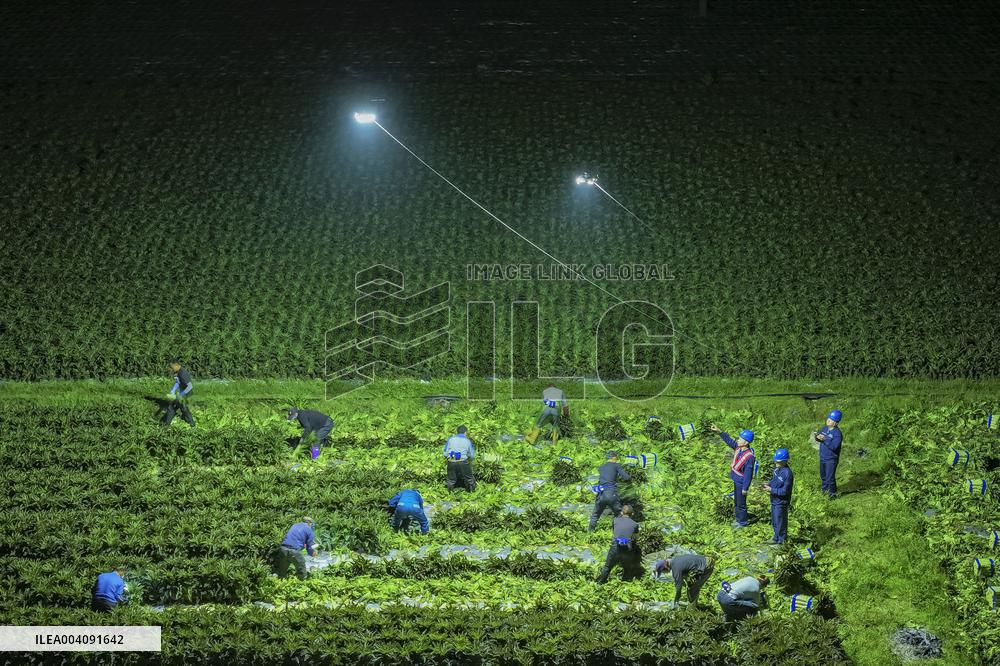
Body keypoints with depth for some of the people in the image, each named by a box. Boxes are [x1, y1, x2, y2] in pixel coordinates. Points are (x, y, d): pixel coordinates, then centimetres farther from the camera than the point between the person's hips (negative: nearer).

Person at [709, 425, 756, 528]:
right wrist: (719, 432, -6)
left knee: (741, 503, 8)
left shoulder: (749, 457, -30)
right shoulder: (738, 448, -7)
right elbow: (729, 440, 5)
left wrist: (745, 488, -19)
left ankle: (743, 522, 27)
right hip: (736, 481, 8)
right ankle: (739, 519, 40)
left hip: (741, 483, -8)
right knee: (736, 501, 23)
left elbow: (748, 474, -25)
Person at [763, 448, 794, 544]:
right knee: (774, 521, 22)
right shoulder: (778, 469, 2)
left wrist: (771, 490, -22)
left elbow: (785, 491, -24)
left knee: (780, 522, 5)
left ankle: (781, 540, 19)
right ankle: (777, 538, 36)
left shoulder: (787, 473, -26)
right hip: (775, 500, 9)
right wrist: (768, 484, 0)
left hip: (781, 502, -9)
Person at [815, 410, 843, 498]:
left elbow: (834, 446, -30)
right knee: (823, 475, 23)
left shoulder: (837, 433, -23)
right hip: (822, 457, 8)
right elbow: (819, 439, 12)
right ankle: (825, 489, 43)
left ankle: (832, 493, 18)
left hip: (831, 459, -8)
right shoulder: (824, 428, 1)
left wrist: (824, 439, -34)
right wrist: (817, 436, -11)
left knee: (830, 477, 0)